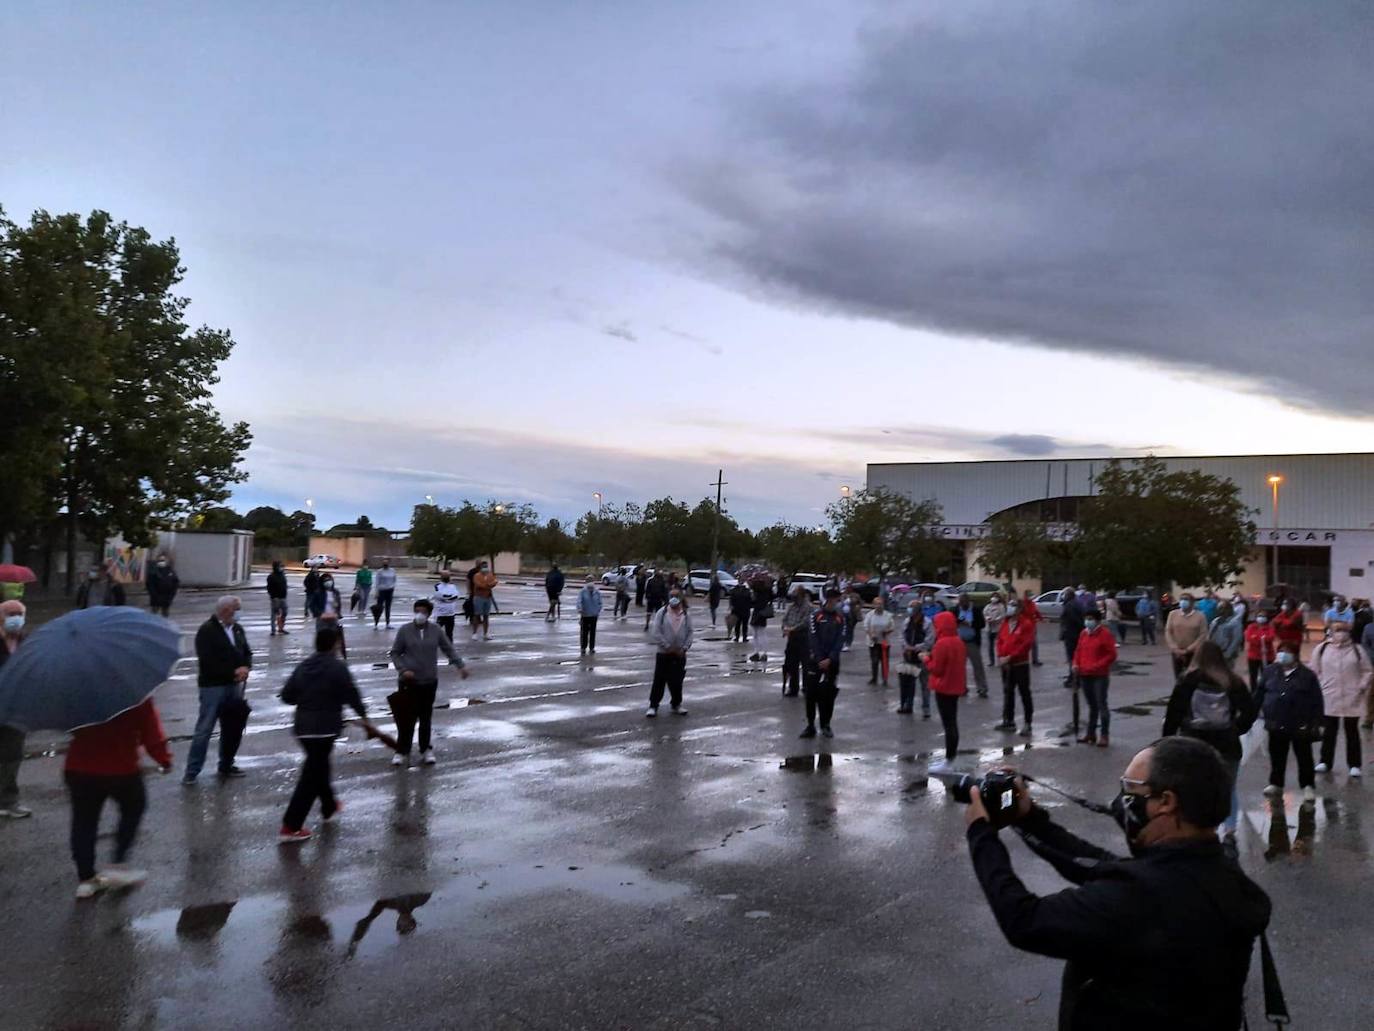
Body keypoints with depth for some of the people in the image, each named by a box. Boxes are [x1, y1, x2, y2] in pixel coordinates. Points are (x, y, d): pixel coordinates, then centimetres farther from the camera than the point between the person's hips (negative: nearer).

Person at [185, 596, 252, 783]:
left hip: (234, 685, 7)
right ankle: (192, 771, 5)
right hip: (213, 686, -6)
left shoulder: (237, 629, 11)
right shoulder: (207, 631, -9)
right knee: (204, 729, -4)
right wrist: (233, 672, -16)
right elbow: (208, 662, -16)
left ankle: (226, 766, 25)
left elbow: (247, 652, 16)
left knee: (233, 727, 11)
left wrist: (245, 667, -6)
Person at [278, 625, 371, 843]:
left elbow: (287, 696, 8)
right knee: (311, 776, -3)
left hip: (302, 727, 7)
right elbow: (351, 694, -13)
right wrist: (363, 715, 3)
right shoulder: (337, 667, -12)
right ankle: (290, 827, -5)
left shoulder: (303, 667, 7)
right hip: (325, 728, -7)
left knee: (319, 767, 25)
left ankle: (329, 807, 44)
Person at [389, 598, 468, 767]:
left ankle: (426, 750, 23)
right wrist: (403, 669, -12)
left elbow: (449, 649, 7)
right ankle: (402, 752, 10)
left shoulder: (435, 631, 1)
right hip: (408, 682, -2)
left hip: (429, 682, 2)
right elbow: (395, 653, 2)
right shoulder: (405, 631, -4)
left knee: (426, 718, 10)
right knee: (407, 718, -2)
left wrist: (461, 665, -4)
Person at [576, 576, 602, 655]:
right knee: (584, 632, 1)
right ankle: (583, 648, 12)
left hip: (594, 615, 2)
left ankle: (592, 648, 17)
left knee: (593, 632, 7)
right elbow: (579, 601, -17)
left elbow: (599, 603, 7)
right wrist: (580, 610, -31)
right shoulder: (582, 592, -9)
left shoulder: (597, 592, 0)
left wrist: (599, 611, -1)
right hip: (585, 615, -2)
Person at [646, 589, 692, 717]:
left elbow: (690, 633, 4)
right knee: (659, 680, 0)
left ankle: (676, 704, 26)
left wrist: (684, 648, -8)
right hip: (663, 653, -2)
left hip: (680, 654, 2)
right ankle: (653, 705, 9)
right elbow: (657, 633, -9)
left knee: (677, 681, 11)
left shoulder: (686, 614, 2)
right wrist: (668, 647, -14)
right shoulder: (662, 613, -6)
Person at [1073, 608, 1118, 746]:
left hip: (1100, 676, -6)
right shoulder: (1083, 634, 10)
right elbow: (1078, 650, 18)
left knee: (1101, 705, -4)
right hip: (1085, 675, 6)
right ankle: (1090, 733, 22)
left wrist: (1098, 665, -19)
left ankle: (1104, 736, 2)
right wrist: (1076, 664, 1)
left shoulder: (1105, 634, -8)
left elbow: (1111, 654, -11)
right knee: (1091, 705, 15)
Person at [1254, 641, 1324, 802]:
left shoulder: (1307, 675, -4)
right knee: (1277, 756, 13)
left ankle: (1308, 786, 17)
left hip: (1301, 726, -3)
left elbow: (1317, 701, -4)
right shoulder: (1269, 671, 4)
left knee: (1304, 757, 6)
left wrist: (1316, 723, -8)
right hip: (1276, 724, 3)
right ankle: (1276, 783, 26)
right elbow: (1259, 695, 8)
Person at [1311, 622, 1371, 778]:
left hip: (1352, 699, 0)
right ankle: (1325, 761, 19)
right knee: (1329, 730, 8)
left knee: (1352, 731, 8)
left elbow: (1368, 671, 6)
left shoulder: (1357, 650, 0)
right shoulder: (1321, 649, 1)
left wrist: (1362, 686, -6)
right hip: (1329, 697, 0)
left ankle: (1354, 764, 17)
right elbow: (1315, 671, 6)